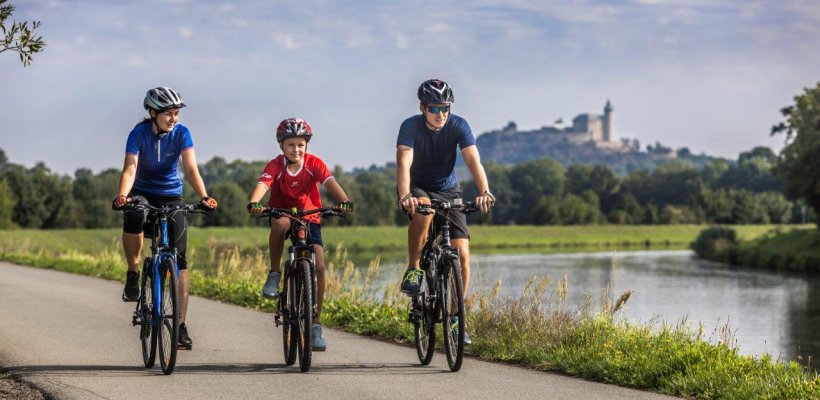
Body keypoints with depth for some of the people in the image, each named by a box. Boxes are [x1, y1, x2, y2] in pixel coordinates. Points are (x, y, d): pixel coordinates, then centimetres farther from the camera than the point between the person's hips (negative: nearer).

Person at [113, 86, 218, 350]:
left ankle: (181, 325, -4)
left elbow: (191, 169, -22)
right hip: (142, 192, -1)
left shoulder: (181, 133, -14)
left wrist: (204, 197, -39)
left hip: (171, 196, 1)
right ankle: (133, 274, -12)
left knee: (179, 258, -8)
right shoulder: (139, 133, -17)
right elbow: (130, 169, -27)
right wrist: (122, 196, -47)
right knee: (133, 219, -38)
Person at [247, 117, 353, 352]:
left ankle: (316, 325, -2)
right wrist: (253, 203, -54)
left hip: (309, 217, 1)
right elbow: (263, 184, -33)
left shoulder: (314, 163, -14)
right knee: (280, 223, -39)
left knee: (319, 266, -12)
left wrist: (344, 201, -49)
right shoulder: (276, 165, -16)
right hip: (282, 212, -1)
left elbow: (330, 182, -29)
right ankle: (274, 274, -19)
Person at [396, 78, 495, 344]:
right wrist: (405, 197, -54)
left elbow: (473, 160, -29)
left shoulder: (458, 126, -17)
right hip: (417, 189, -2)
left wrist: (484, 192, -47)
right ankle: (412, 271, -22)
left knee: (462, 253, -11)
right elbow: (404, 163, -36)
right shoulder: (411, 126, -22)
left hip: (447, 191, 2)